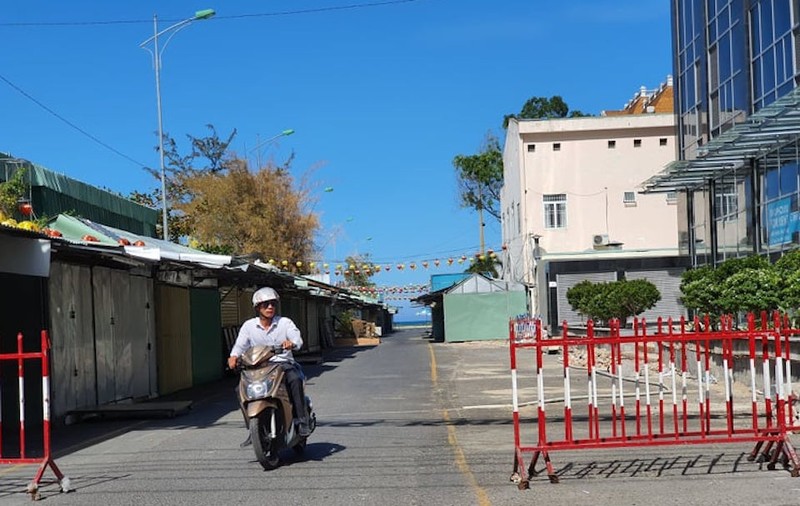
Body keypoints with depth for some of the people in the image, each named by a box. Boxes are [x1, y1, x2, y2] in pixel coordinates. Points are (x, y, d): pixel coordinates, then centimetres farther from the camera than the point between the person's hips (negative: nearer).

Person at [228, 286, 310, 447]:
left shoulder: (285, 323, 2)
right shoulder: (249, 326, 7)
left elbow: (298, 339, -12)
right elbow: (240, 344, 0)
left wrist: (291, 343, -36)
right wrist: (234, 356, -23)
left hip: (283, 363, -2)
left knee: (295, 379, -34)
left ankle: (302, 421, -26)